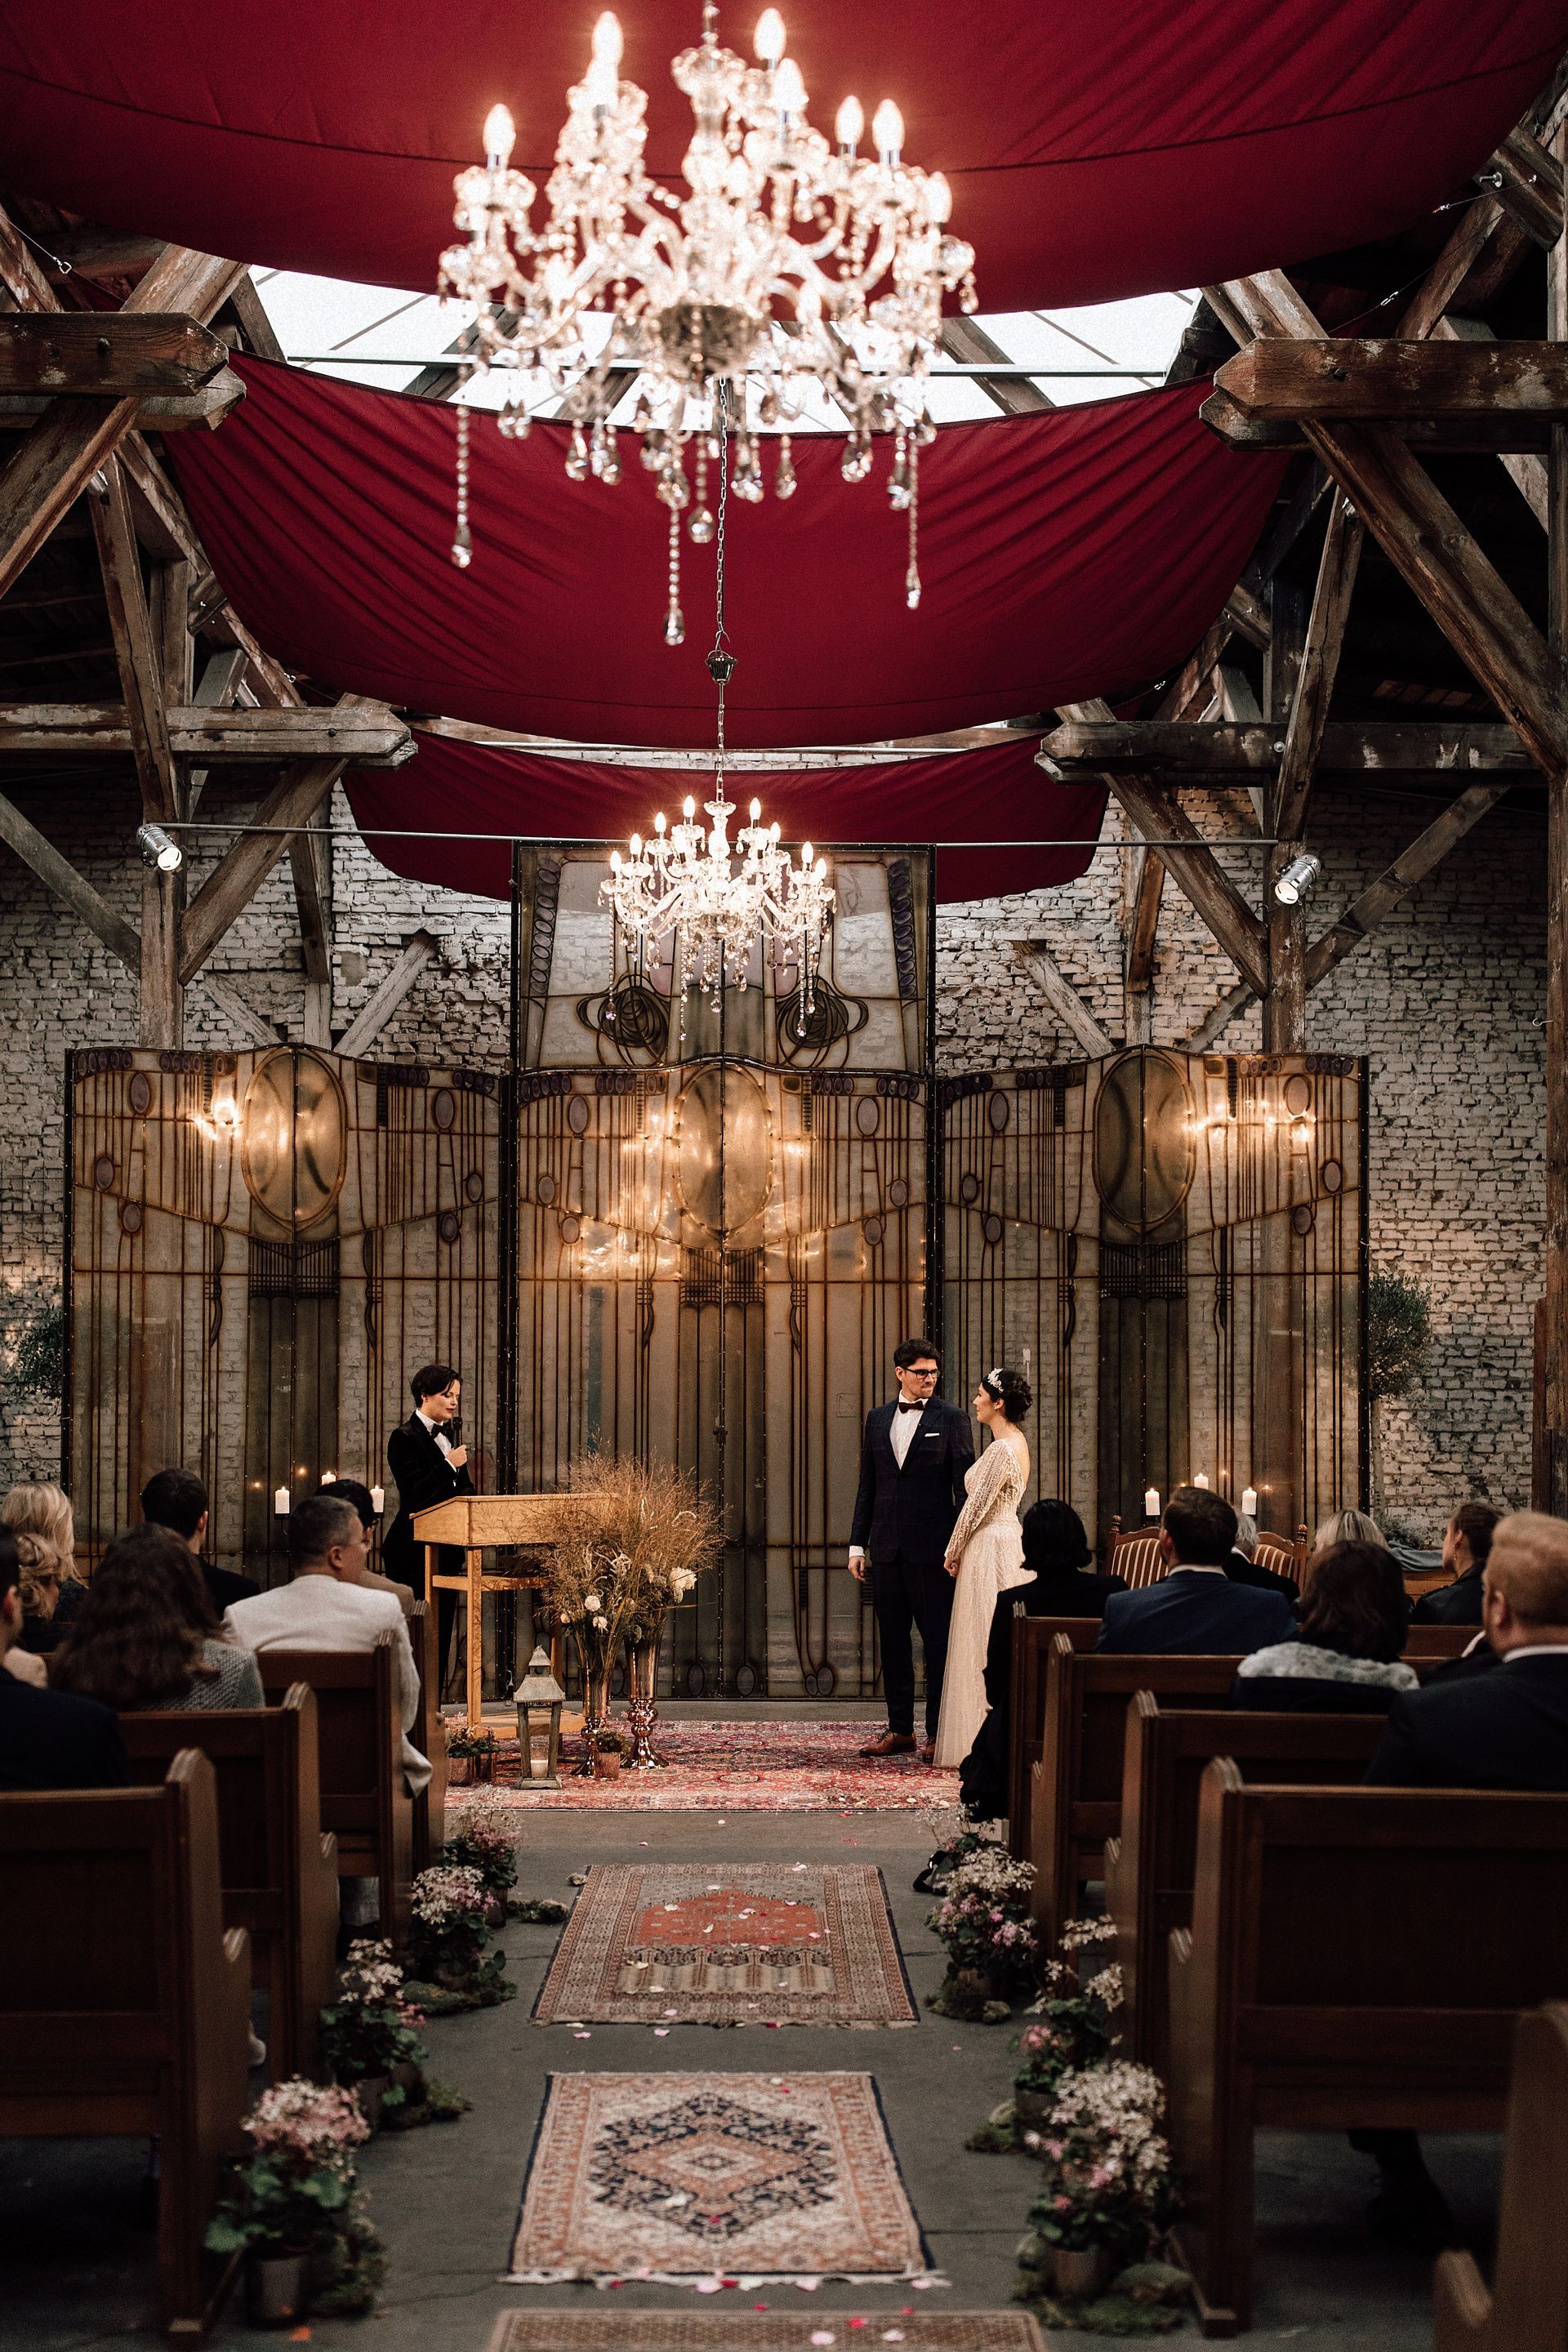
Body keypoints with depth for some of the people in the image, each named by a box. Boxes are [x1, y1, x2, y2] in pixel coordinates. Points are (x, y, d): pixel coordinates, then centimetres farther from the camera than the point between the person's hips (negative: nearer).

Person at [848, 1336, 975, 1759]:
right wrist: (857, 1544, 9)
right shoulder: (877, 1419, 12)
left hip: (932, 1547, -5)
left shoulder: (952, 1419, -1)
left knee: (938, 1640, 0)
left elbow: (965, 1488, -3)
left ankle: (938, 1732, 6)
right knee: (893, 1640, 10)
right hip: (886, 1548, 5)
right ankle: (900, 1729, 18)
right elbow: (867, 1486, 14)